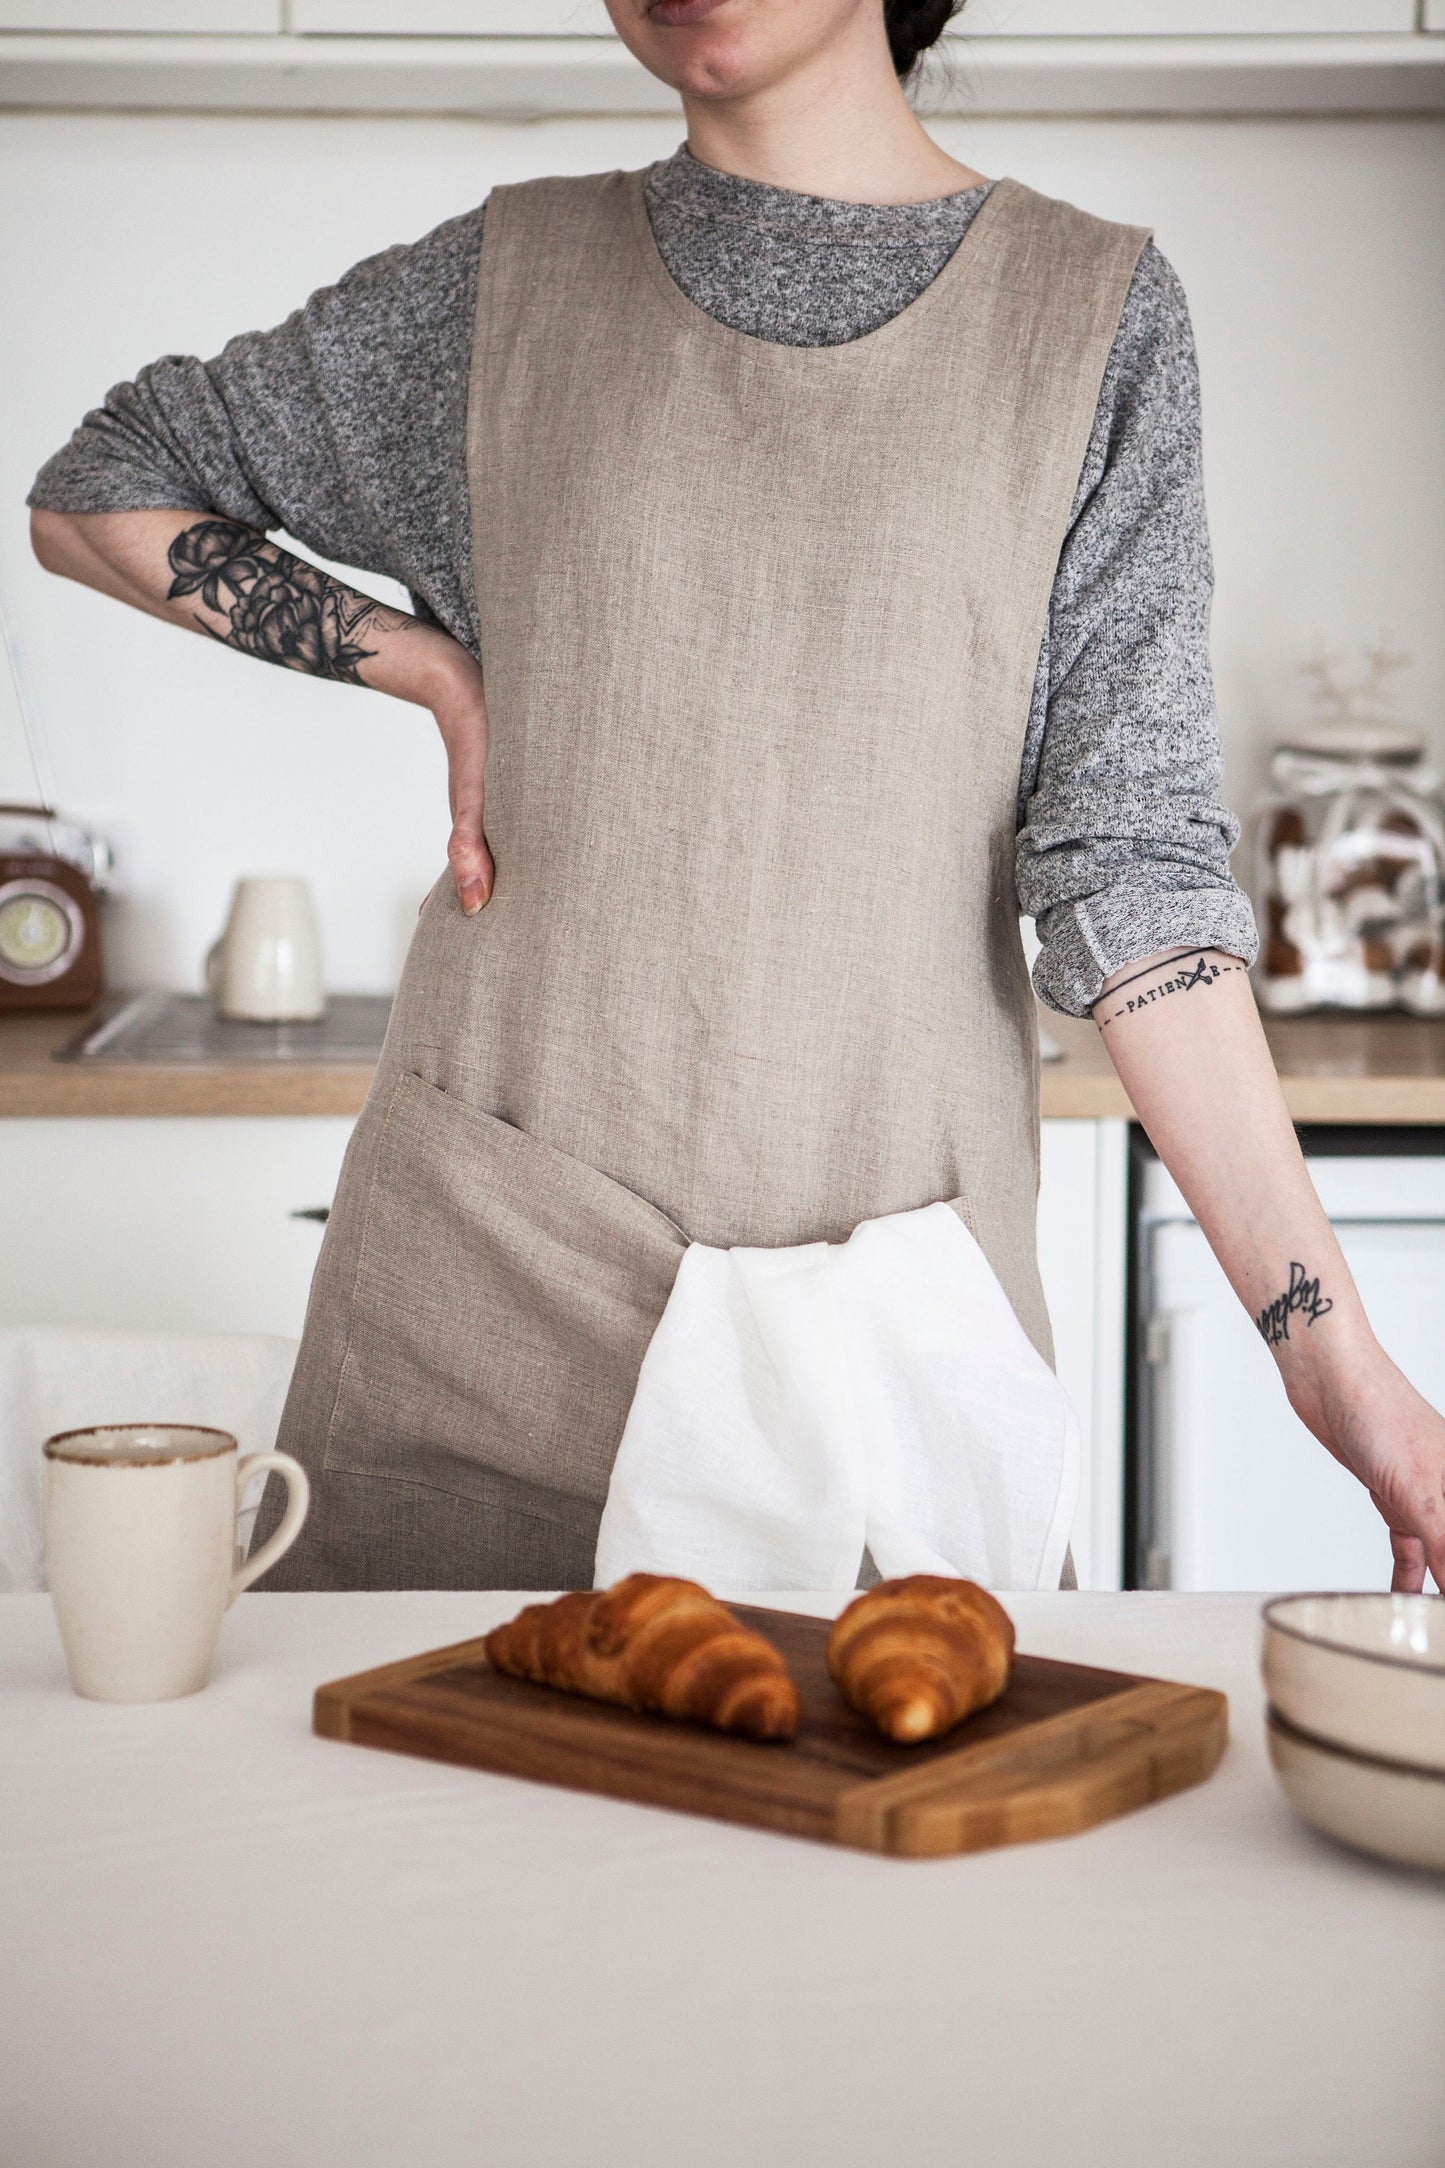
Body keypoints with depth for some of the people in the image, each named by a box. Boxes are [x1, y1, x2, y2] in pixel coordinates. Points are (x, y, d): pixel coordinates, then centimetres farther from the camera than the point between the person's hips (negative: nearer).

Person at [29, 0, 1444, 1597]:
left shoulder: (1093, 315, 3)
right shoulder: (508, 283, 6)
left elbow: (1132, 859, -3)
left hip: (892, 1296, -1)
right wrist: (437, 669, 4)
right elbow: (96, 497, 18)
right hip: (494, 1252, 1)